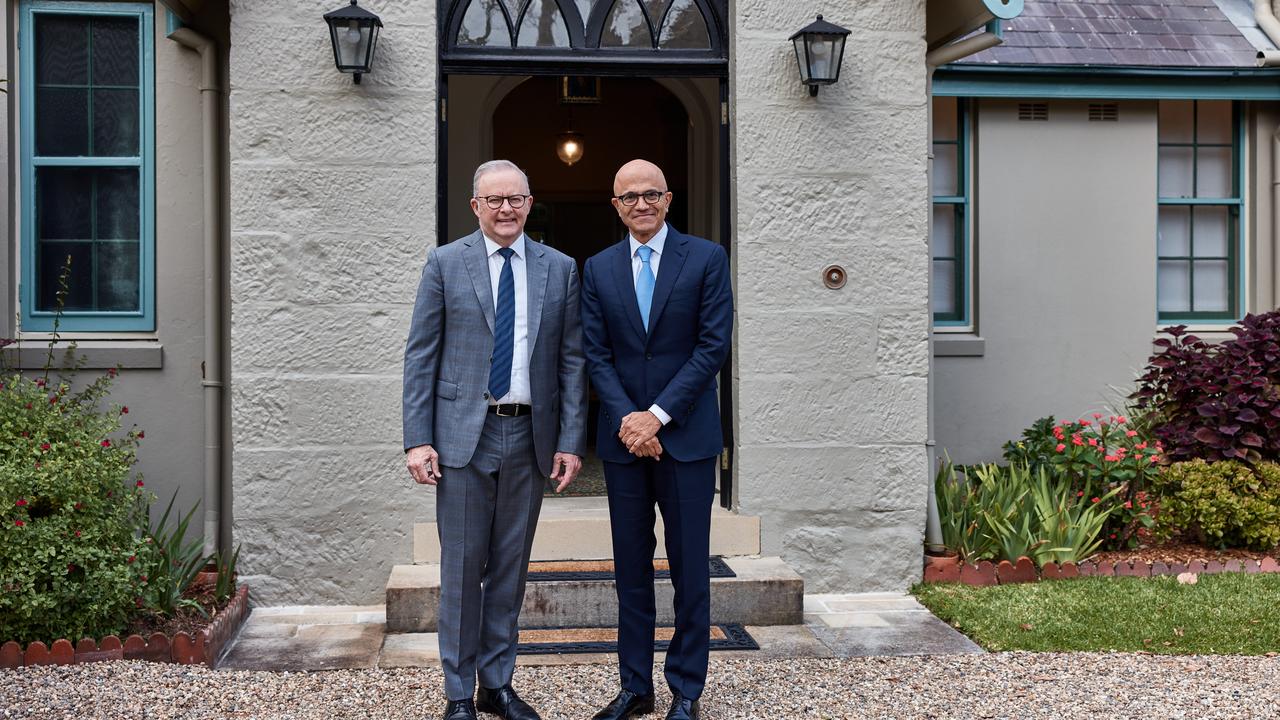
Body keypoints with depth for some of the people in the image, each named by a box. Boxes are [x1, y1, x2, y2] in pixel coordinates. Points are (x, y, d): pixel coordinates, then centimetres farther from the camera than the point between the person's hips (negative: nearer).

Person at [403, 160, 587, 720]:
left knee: (510, 567, 11)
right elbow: (420, 357, 0)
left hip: (530, 438, 2)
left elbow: (572, 360, 6)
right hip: (464, 435, -2)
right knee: (462, 567, 3)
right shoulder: (445, 264, 2)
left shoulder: (560, 269, 7)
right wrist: (418, 439, -8)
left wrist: (570, 441, -1)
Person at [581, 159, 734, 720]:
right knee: (631, 569, 9)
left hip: (686, 435, -3)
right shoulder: (598, 269, 9)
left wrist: (658, 415, -12)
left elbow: (714, 346, -6)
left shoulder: (707, 258, 0)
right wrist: (627, 417, -10)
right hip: (623, 438, 3)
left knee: (689, 569, 3)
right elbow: (596, 353, 5)